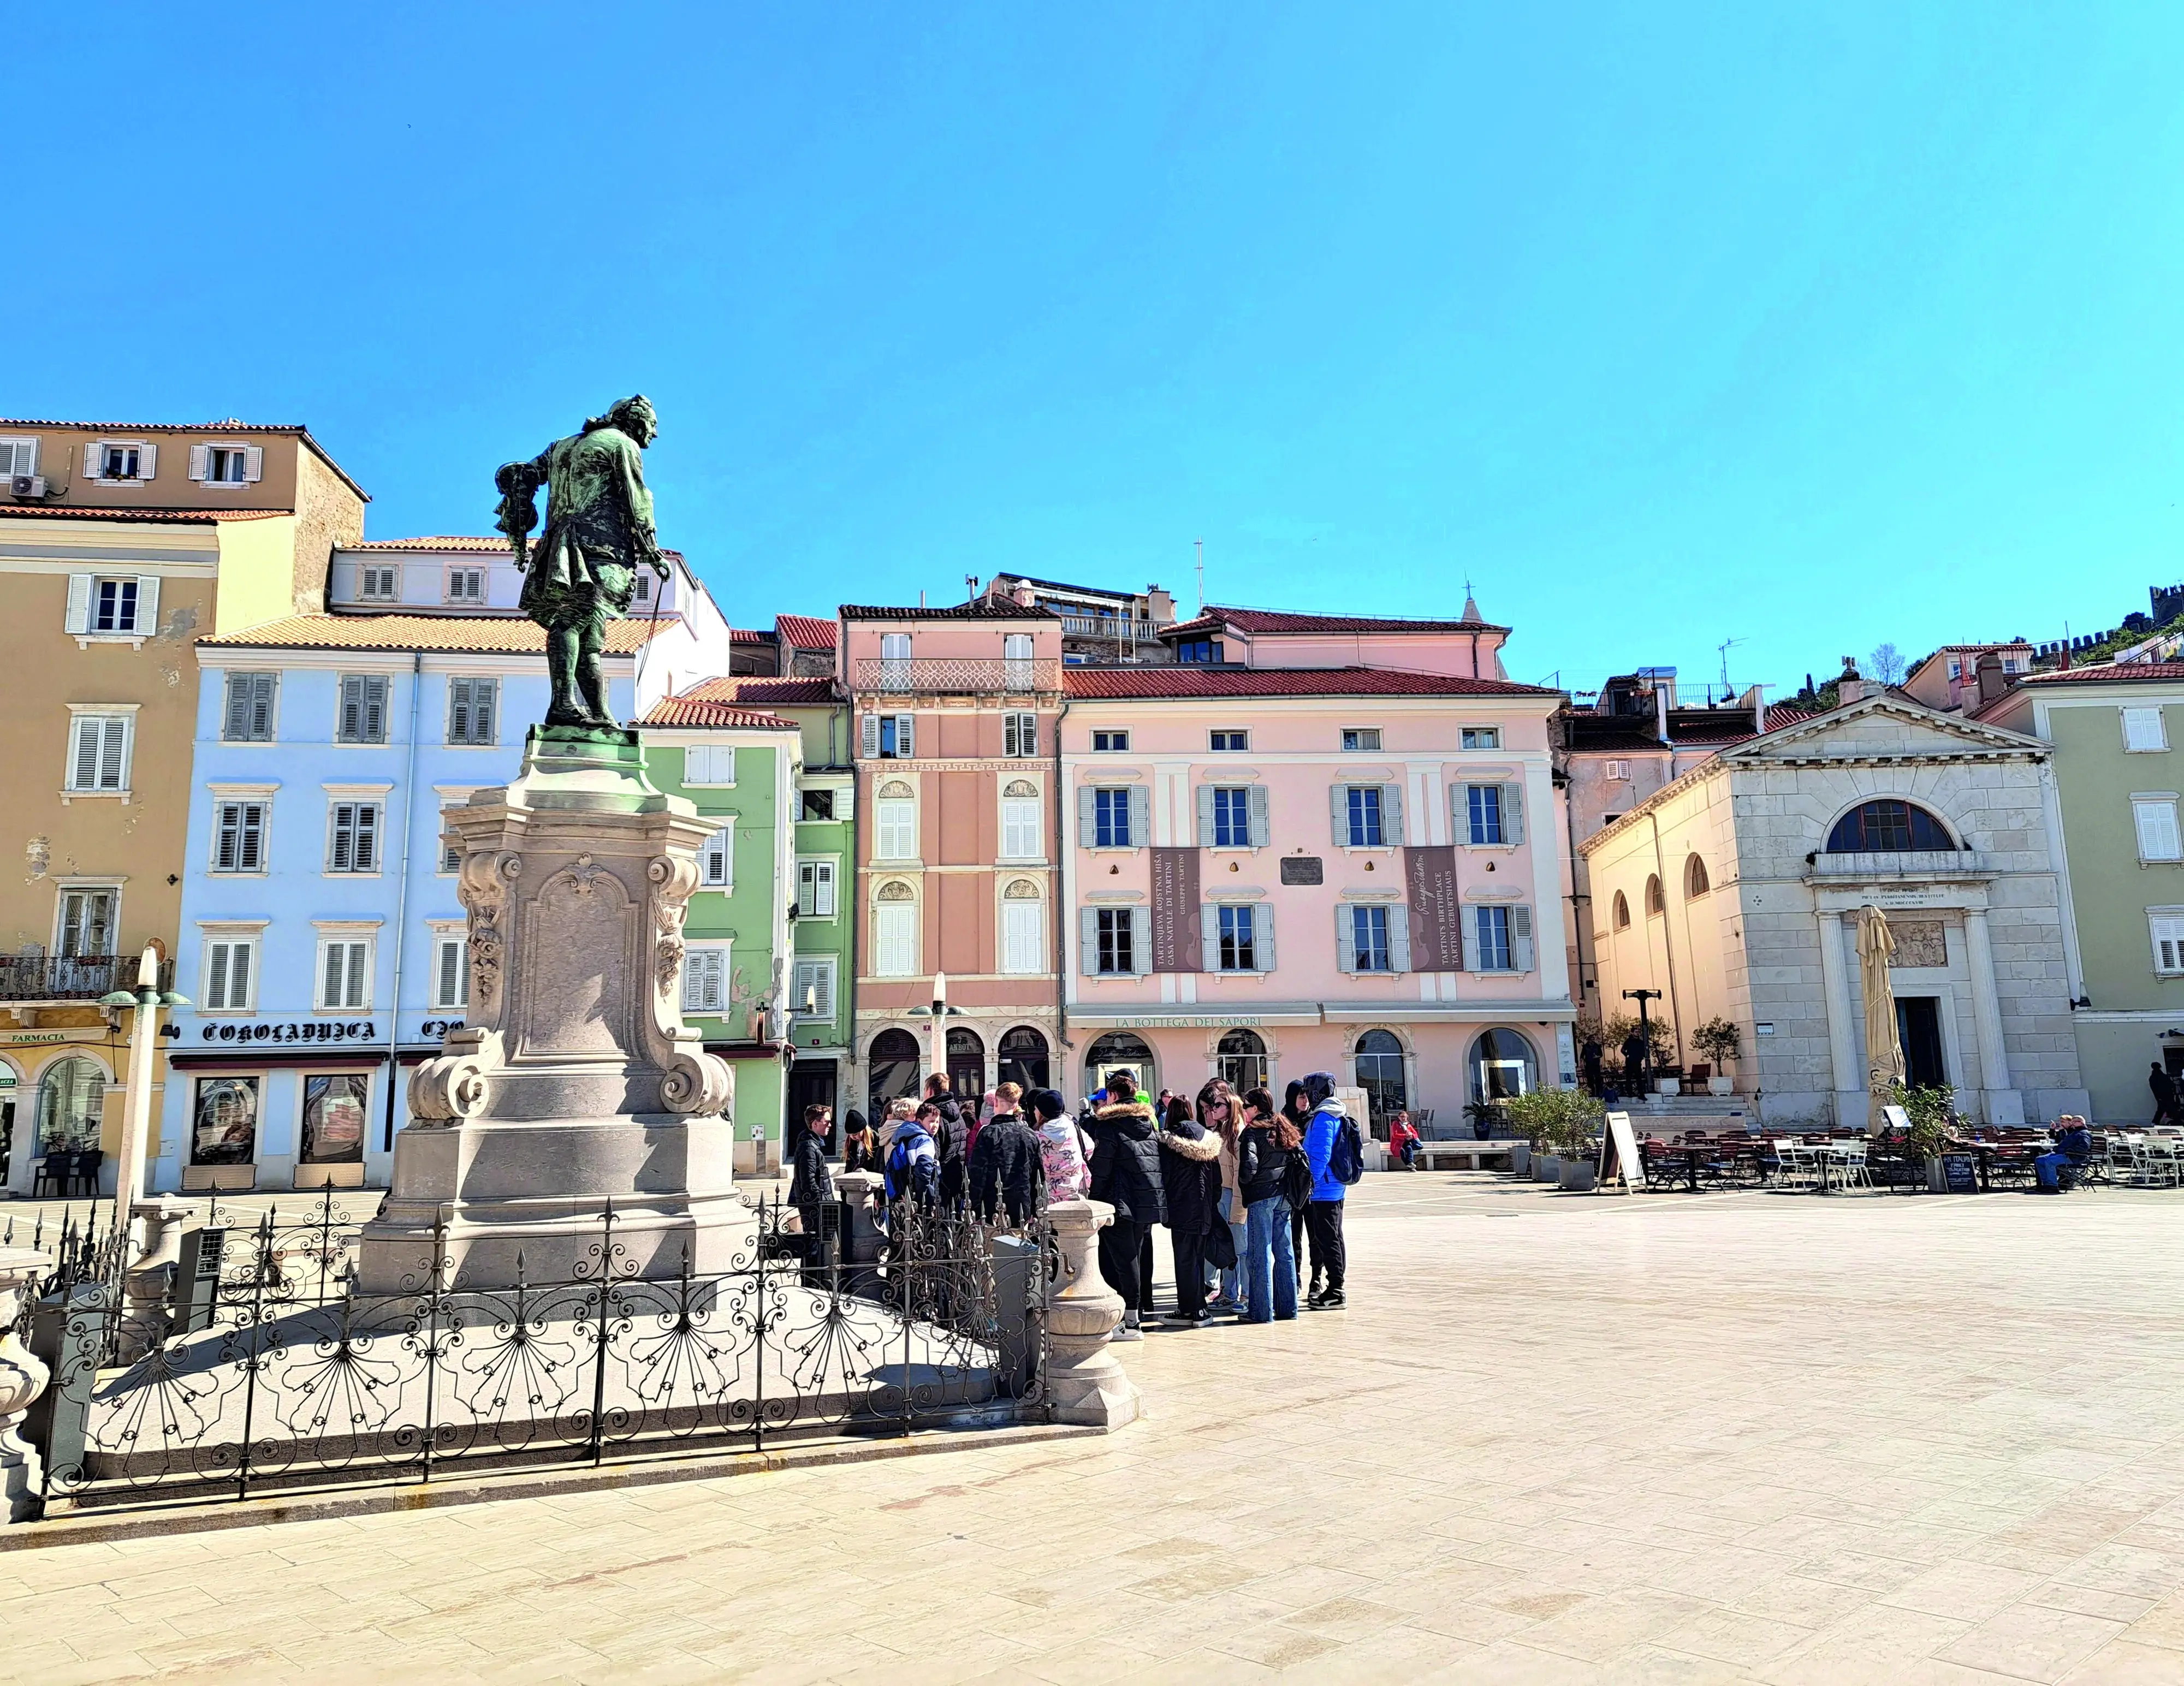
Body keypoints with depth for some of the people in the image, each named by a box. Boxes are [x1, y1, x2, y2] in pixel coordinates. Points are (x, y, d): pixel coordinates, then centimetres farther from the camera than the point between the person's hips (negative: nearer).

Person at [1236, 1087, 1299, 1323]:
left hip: (1260, 1197, -7)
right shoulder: (1284, 1129, 12)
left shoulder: (1252, 1131, -8)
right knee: (1284, 1252, 11)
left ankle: (1262, 1310, 1)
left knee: (1260, 1254, -1)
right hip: (1284, 1196, 7)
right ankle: (1287, 1307, 17)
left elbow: (1249, 1165, -18)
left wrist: (1243, 1184, 0)